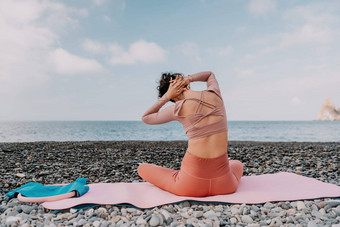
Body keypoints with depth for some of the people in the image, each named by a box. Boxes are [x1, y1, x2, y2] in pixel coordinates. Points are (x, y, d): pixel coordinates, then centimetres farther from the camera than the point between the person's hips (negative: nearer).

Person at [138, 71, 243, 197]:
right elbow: (210, 74, 30)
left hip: (192, 186, -3)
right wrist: (188, 78, 12)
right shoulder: (214, 94, 4)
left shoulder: (179, 108, -7)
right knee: (237, 164, 43)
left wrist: (167, 96, 6)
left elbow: (145, 118, 13)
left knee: (142, 168, 19)